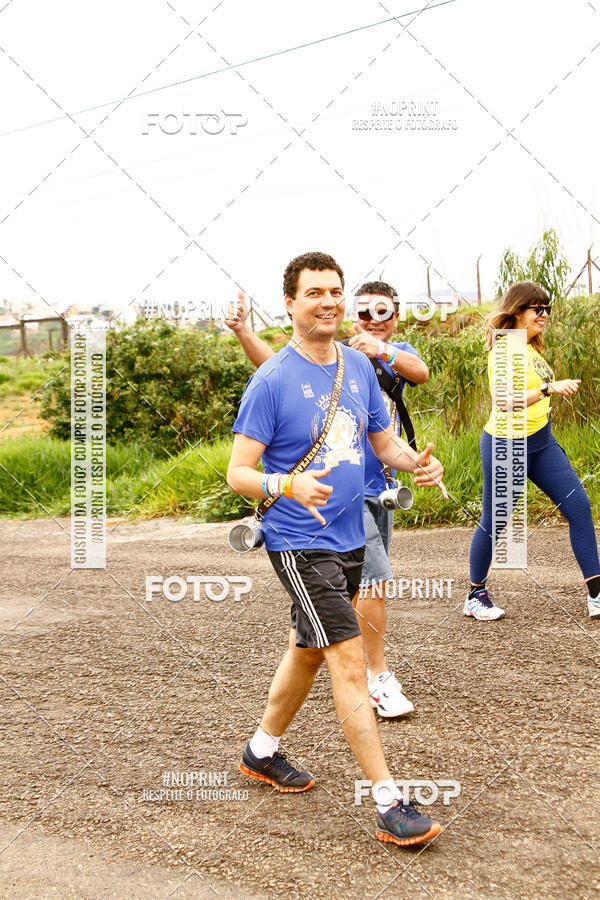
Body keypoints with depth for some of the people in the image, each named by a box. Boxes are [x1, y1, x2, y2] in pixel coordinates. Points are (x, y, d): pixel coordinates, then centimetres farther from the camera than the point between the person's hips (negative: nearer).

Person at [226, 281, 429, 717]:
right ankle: (379, 678, -1)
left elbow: (421, 372, -17)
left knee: (366, 582, 16)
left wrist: (382, 351, -37)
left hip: (381, 487, 6)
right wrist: (243, 330, -35)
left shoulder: (399, 353, 7)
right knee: (376, 579, -12)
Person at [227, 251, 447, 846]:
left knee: (307, 652, 20)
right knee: (350, 664, -9)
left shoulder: (358, 367, 5)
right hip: (299, 544, -7)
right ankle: (389, 803, 0)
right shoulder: (272, 380, -14)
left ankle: (261, 751, 41)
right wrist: (286, 485, -34)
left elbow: (384, 441, 14)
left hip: (349, 539, 7)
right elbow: (238, 474, -14)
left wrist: (417, 463, -7)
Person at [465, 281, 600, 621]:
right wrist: (549, 389, -40)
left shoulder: (529, 346, 10)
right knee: (494, 522, 3)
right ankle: (476, 596, 21)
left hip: (540, 441, 9)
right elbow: (504, 401, -32)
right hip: (506, 444, -9)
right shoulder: (504, 350, -18)